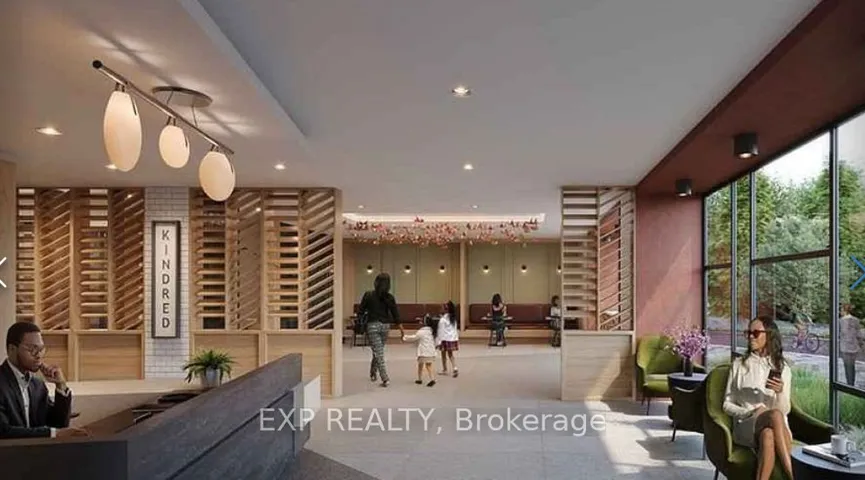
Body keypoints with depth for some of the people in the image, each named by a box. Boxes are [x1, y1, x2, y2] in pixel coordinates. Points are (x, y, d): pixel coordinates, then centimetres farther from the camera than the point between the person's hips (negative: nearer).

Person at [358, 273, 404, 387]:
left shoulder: (368, 295, -7)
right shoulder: (390, 298, -2)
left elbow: (360, 311, -4)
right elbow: (395, 314, 1)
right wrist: (401, 329, 9)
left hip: (372, 325, -3)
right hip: (385, 326, 3)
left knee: (378, 352, -2)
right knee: (378, 351, 19)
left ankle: (385, 379, -8)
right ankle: (373, 374, 32)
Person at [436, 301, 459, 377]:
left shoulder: (442, 320, -16)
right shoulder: (453, 318, 4)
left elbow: (441, 331, -15)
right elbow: (456, 329, 9)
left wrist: (438, 341, -10)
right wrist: (457, 338, 17)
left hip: (445, 339, -6)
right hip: (453, 338, 6)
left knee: (443, 354, 11)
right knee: (450, 354, 13)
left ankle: (445, 370, 21)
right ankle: (455, 368, -4)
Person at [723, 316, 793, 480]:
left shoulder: (782, 368, 12)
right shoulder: (739, 364, 10)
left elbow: (785, 410, 4)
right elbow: (727, 404, 8)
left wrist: (780, 391, -17)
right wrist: (750, 413, -11)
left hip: (777, 428, 1)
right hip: (746, 424, -1)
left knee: (768, 436, -39)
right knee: (775, 415, -37)